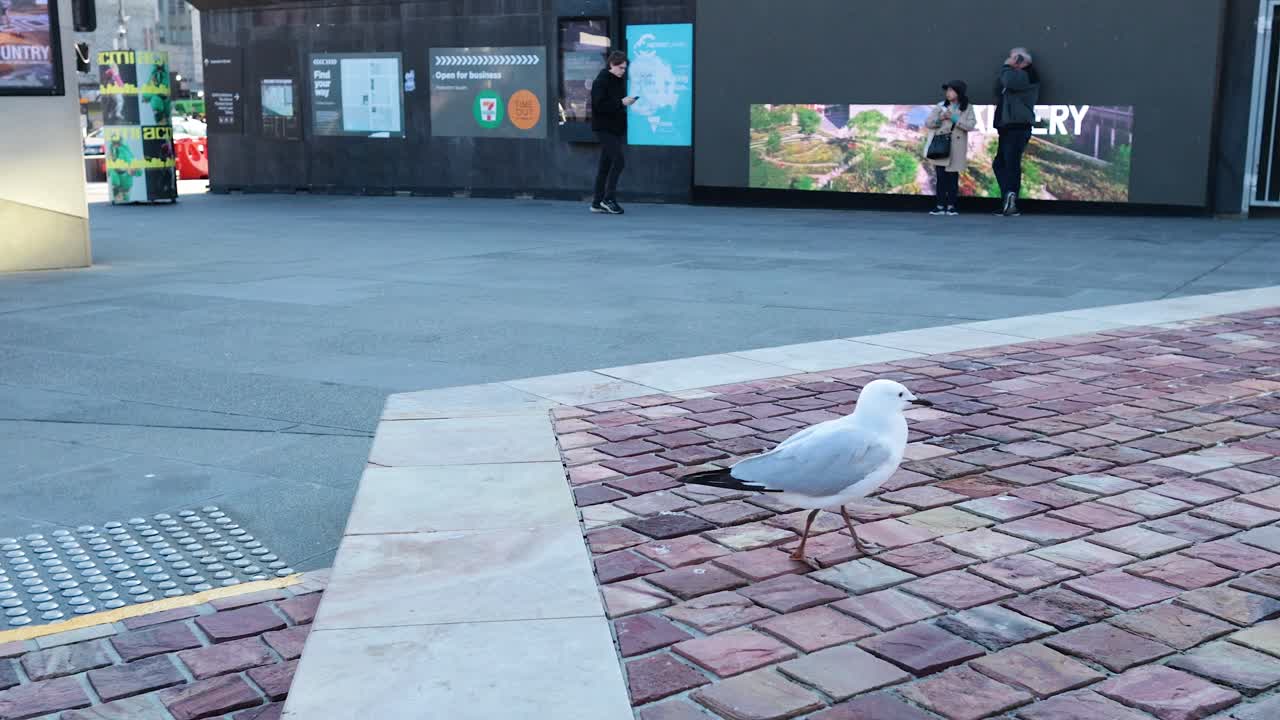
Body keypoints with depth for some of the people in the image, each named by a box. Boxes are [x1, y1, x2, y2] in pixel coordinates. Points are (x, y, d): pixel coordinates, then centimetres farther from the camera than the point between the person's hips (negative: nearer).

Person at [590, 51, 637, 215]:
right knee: (619, 160, -15)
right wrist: (621, 102, -23)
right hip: (604, 128, -8)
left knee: (606, 165, 9)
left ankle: (597, 203, 14)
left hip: (616, 128, 8)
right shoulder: (601, 81, -11)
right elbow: (599, 105, -22)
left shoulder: (620, 81, 14)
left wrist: (628, 102, 5)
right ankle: (608, 199, -6)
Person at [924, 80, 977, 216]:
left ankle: (951, 206, 8)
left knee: (953, 177, 1)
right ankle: (941, 206, 5)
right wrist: (938, 119, -12)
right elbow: (928, 123, 7)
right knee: (941, 177, 0)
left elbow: (971, 125, -8)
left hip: (956, 149, -1)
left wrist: (954, 118, -13)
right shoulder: (941, 106, 8)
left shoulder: (968, 108, 5)